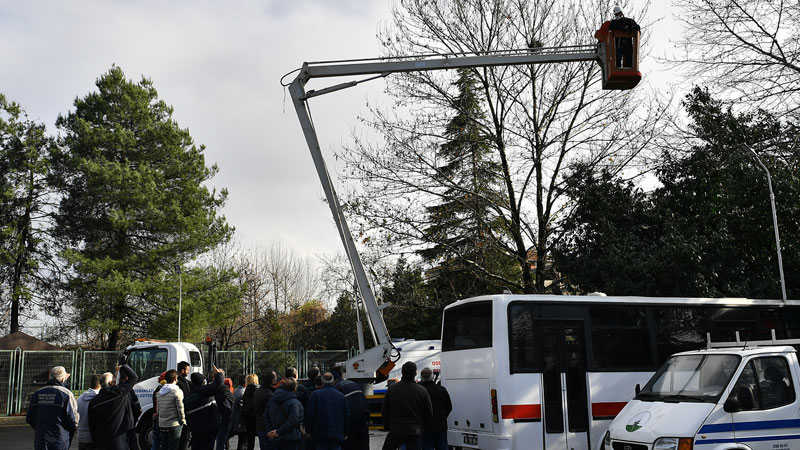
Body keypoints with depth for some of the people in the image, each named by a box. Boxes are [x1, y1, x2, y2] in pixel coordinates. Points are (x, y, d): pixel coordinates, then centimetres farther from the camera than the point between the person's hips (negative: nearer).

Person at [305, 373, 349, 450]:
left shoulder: (315, 394, -2)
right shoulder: (341, 396, 7)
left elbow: (310, 414, -4)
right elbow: (347, 415, 10)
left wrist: (308, 431, 6)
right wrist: (345, 433, 18)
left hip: (320, 435, -2)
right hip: (337, 434, 2)